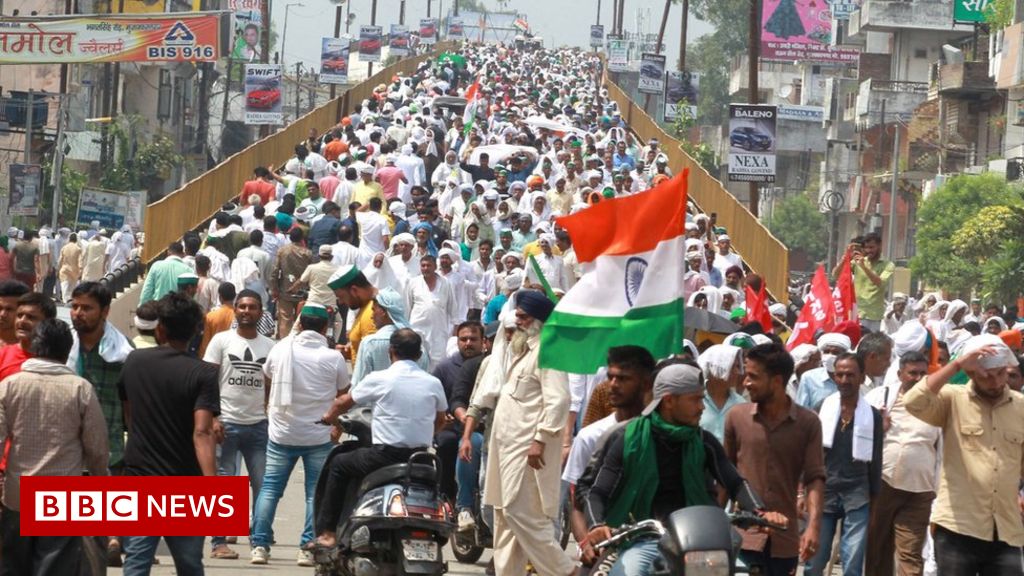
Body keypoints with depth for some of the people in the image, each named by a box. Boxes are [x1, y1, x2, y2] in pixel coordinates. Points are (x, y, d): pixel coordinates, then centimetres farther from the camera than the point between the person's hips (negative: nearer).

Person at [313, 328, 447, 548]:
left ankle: (327, 532, 12)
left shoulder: (379, 379, -4)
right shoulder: (433, 383, 5)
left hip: (386, 455, -4)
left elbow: (344, 402, 10)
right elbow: (440, 420, 20)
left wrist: (330, 415, 31)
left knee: (338, 465, 16)